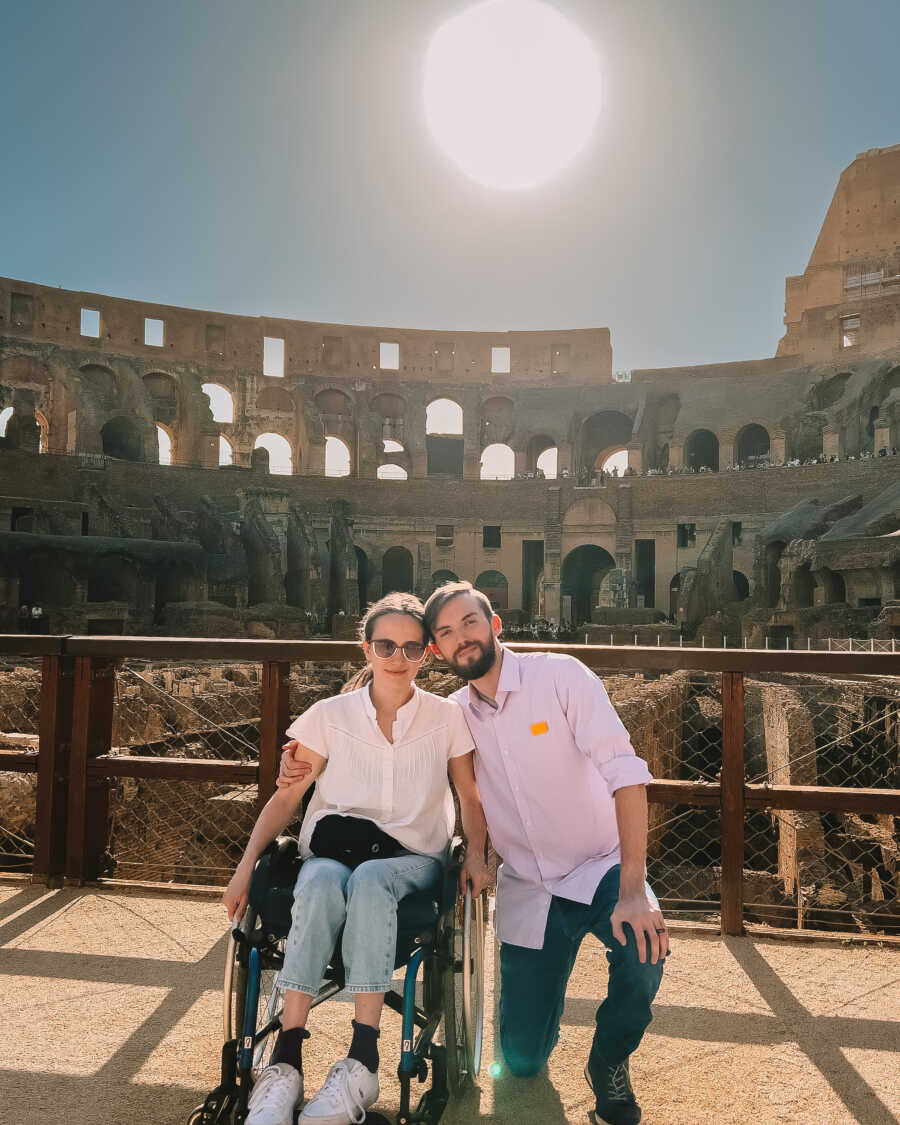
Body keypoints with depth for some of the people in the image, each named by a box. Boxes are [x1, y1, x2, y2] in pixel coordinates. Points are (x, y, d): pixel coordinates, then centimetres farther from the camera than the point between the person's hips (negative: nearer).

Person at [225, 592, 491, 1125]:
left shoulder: (447, 717, 2)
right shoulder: (330, 715, 1)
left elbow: (472, 798, 9)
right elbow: (286, 798, 4)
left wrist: (477, 855, -8)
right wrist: (245, 868, -5)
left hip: (414, 858, 0)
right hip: (333, 849, 1)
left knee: (370, 879, -37)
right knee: (321, 883, -36)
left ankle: (362, 1064, -34)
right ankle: (286, 1062, -32)